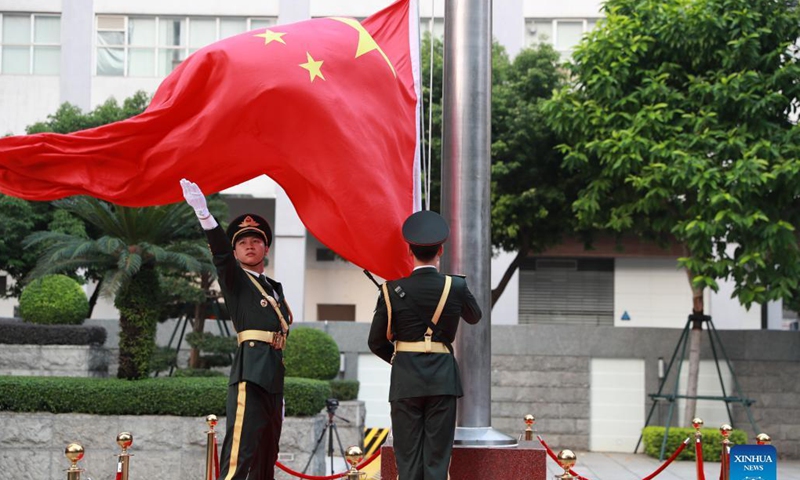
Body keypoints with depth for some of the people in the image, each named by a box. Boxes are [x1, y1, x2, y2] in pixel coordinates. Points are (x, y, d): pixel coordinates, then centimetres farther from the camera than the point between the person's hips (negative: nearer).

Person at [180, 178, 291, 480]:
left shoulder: (275, 288, 23)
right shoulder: (235, 280, 5)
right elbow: (220, 254, -15)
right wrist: (204, 214, -32)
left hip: (273, 376, 7)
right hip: (249, 374, -7)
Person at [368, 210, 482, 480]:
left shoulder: (393, 290, -4)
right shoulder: (455, 287, -4)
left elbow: (376, 343, 1)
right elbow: (474, 316, 18)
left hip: (405, 380, 0)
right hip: (443, 379, 0)